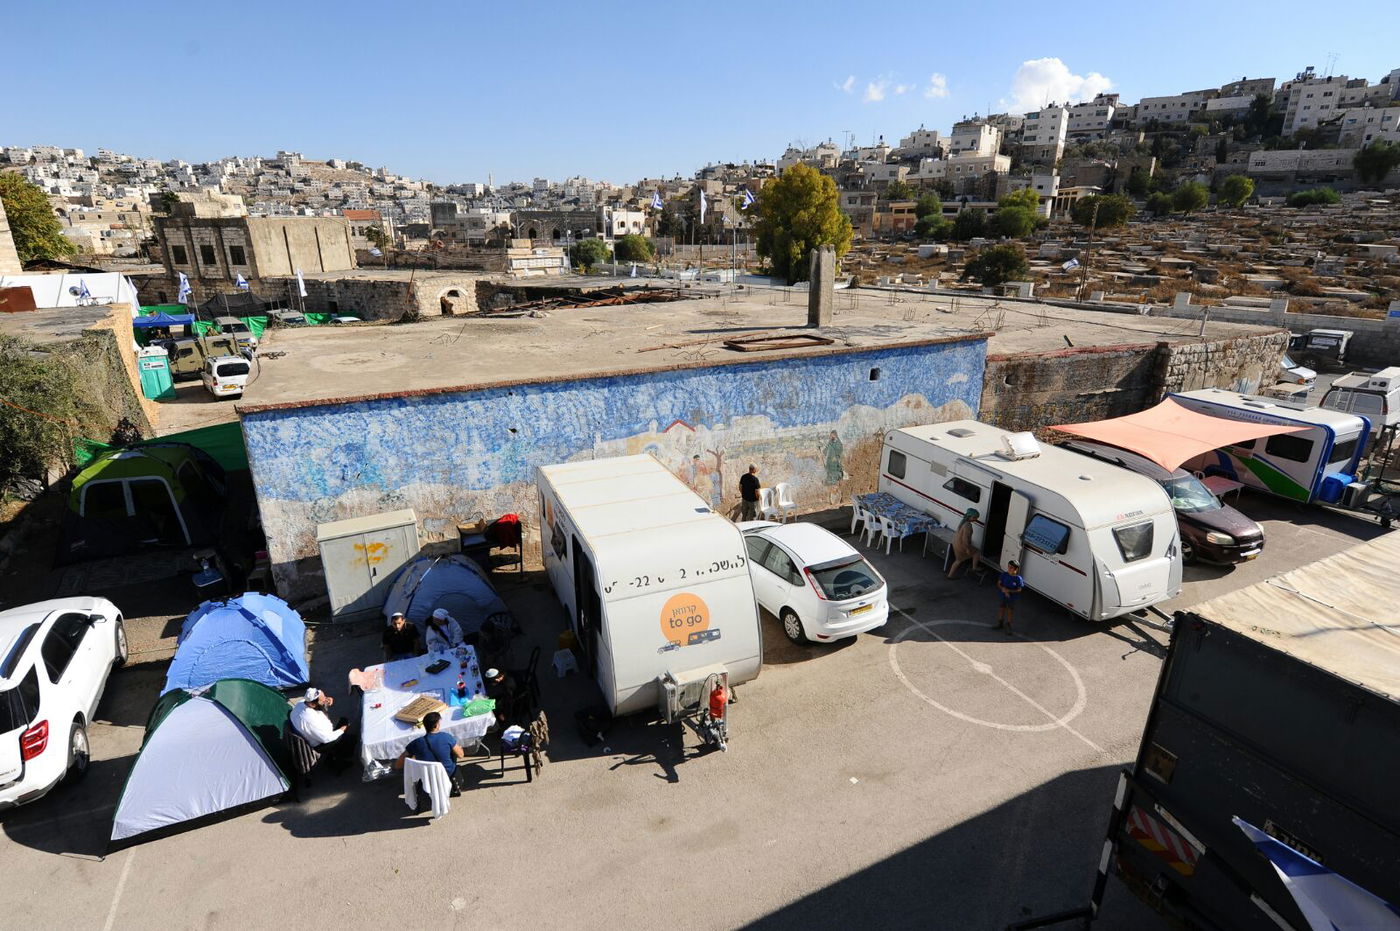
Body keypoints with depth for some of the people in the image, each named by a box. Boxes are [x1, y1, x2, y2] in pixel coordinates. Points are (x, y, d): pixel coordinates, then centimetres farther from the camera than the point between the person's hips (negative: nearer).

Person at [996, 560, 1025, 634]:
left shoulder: (1018, 578, -21)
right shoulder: (1004, 575, -14)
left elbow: (1019, 590, -16)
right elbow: (998, 584, -6)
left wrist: (1009, 591, -27)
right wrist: (1003, 589, -23)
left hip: (1012, 598, -3)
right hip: (1003, 596, 3)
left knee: (1009, 611, 13)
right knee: (1001, 609, 18)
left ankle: (1008, 627, 33)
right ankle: (1000, 624, 40)